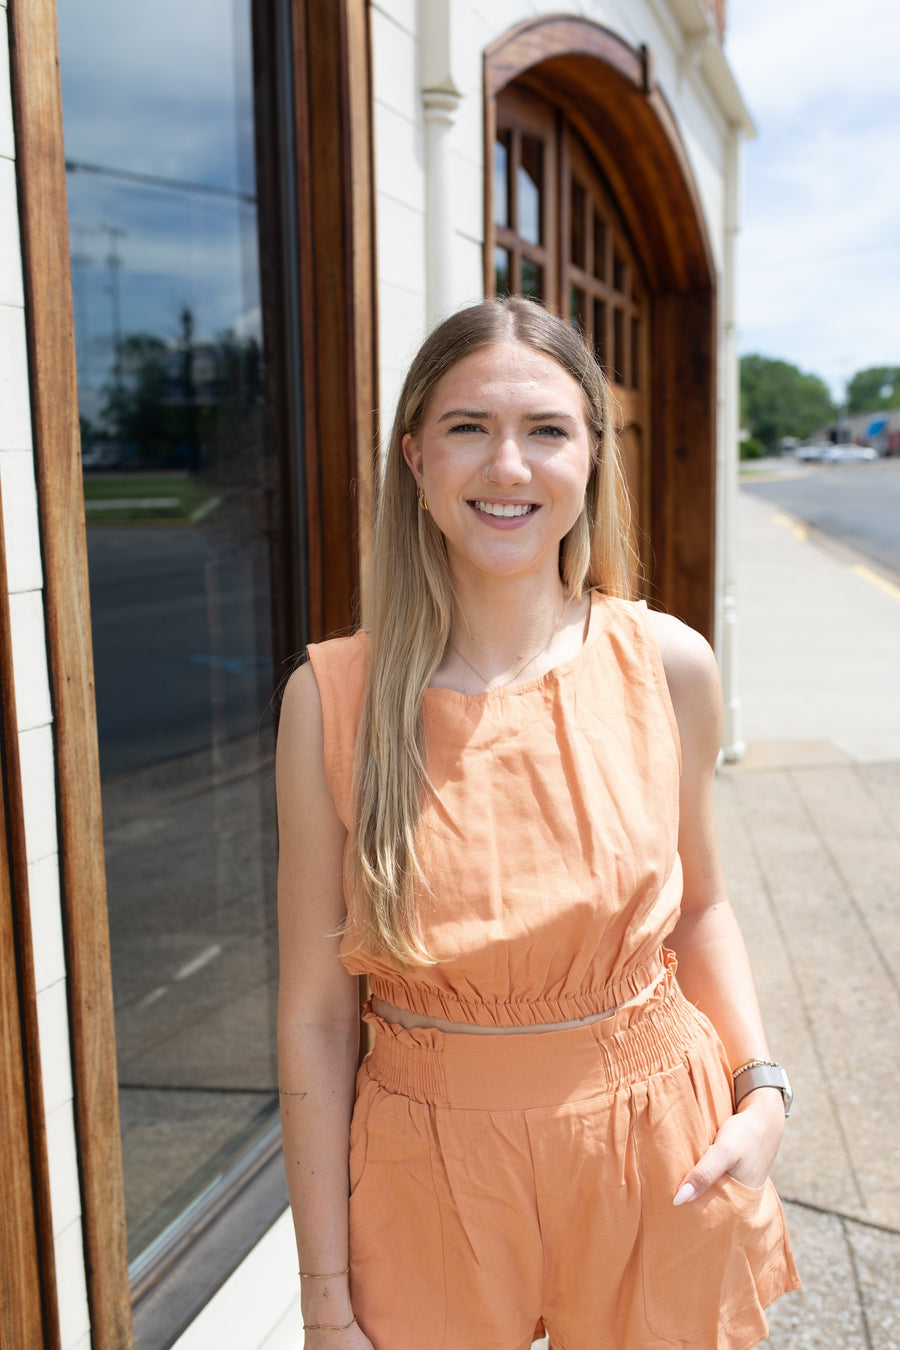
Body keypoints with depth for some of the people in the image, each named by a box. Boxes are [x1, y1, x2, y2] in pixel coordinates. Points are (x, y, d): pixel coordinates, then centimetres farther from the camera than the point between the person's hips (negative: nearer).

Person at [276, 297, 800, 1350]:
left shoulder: (666, 664, -8)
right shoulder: (332, 697, -13)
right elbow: (315, 1014, -8)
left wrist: (761, 1090, -7)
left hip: (658, 1159, 2)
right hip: (432, 1175, -1)